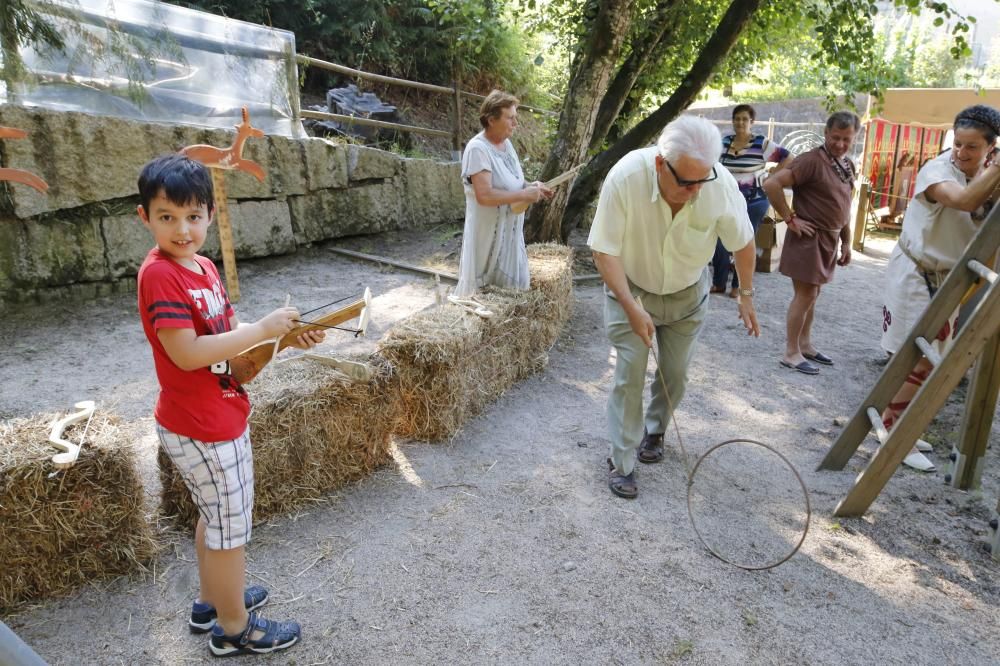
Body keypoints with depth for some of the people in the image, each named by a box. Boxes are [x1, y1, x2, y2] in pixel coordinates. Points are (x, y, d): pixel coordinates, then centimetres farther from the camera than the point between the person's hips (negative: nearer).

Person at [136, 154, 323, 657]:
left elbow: (228, 332, 9)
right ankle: (233, 628, 28)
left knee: (215, 517, 25)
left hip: (221, 417, 9)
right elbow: (187, 354, -27)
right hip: (202, 429, -9)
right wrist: (263, 329, -25)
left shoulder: (202, 267, 5)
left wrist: (287, 336, -4)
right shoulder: (160, 275, -22)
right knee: (231, 528, 7)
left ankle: (212, 602, 46)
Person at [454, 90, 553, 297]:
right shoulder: (478, 149, -20)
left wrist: (530, 186, -1)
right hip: (489, 234, -8)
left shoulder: (506, 143, 7)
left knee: (512, 288, 16)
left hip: (510, 231, 8)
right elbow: (484, 195, -29)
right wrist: (524, 195, -24)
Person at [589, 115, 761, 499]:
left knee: (676, 373, 10)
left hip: (687, 294, 2)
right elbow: (605, 250, -25)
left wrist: (746, 295, 0)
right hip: (631, 290, -2)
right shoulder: (626, 177, -33)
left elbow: (743, 241, -8)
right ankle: (621, 463, 8)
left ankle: (654, 431, 38)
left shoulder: (722, 184, -27)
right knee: (630, 374, -6)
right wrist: (632, 308, -31)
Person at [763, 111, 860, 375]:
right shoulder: (812, 161, -18)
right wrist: (790, 219, -21)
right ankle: (791, 354, 6)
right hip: (809, 237, -8)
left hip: (829, 239, 9)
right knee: (805, 295, -4)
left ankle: (805, 345, 30)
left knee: (812, 295, 17)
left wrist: (846, 242, 18)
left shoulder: (847, 165, 11)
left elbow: (844, 206, 19)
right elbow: (771, 185, -27)